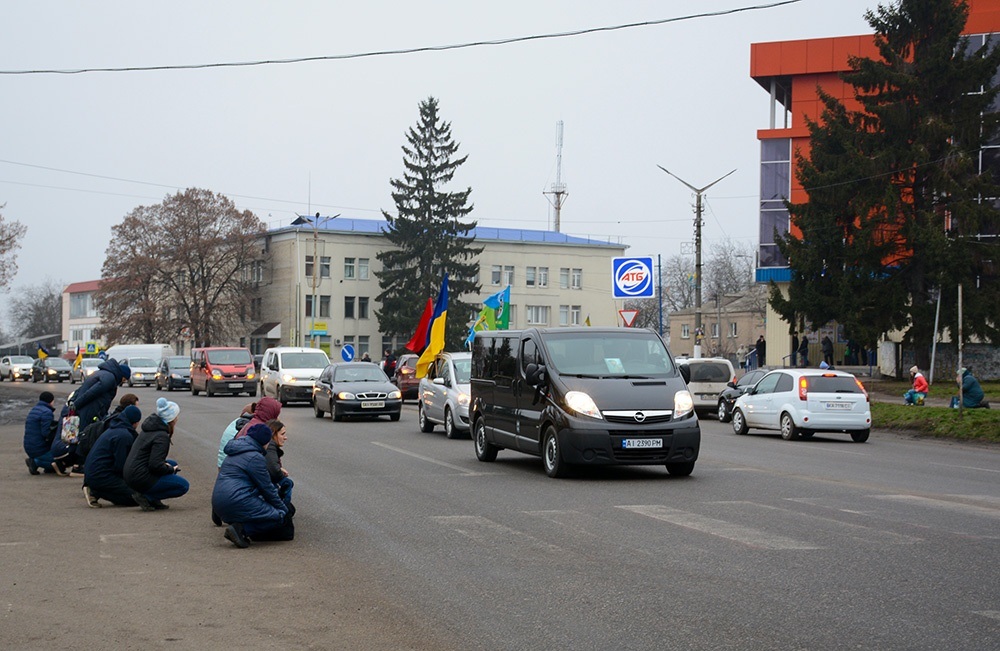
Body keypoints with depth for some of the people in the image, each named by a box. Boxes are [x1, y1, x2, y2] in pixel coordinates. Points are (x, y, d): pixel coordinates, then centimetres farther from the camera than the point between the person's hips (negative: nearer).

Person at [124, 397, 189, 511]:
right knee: (183, 485, -3)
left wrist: (166, 464, 9)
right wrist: (171, 470, -6)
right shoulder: (161, 436, -18)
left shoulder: (149, 428, 12)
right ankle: (146, 497, -8)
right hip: (141, 479, -9)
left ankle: (154, 500, 11)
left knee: (173, 464, 23)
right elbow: (155, 465, -24)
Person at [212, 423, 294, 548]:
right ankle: (241, 529, -19)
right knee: (279, 517, -8)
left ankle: (240, 528, 0)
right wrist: (284, 510, 7)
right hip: (236, 503, -10)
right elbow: (267, 488, -5)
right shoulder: (255, 457, -9)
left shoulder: (234, 453, 22)